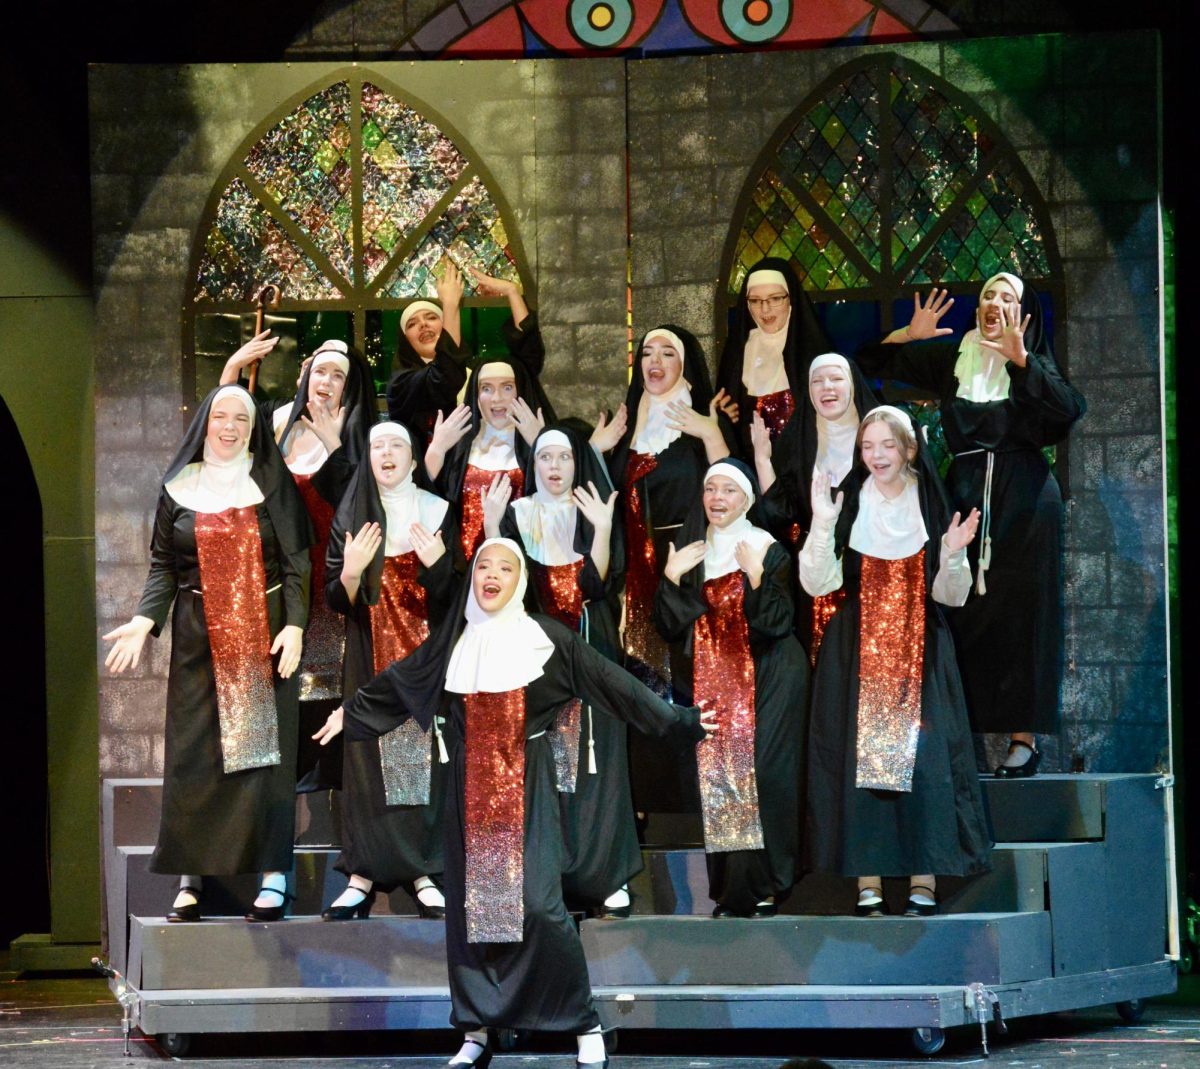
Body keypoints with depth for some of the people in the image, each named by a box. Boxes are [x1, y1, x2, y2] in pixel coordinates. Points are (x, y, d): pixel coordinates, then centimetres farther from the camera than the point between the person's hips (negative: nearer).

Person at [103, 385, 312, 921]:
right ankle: (191, 878, 2)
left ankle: (273, 875, -2)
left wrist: (295, 625, -12)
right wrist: (144, 620, -8)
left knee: (264, 745, -4)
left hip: (263, 635, -1)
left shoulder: (272, 482, 3)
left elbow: (297, 561, 0)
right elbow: (163, 565, 7)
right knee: (194, 752, -2)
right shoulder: (179, 487, 8)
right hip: (199, 637, 1)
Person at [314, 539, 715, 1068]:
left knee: (538, 903, -13)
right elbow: (400, 679, 20)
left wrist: (678, 720, -4)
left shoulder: (546, 636, -3)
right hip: (471, 786, 4)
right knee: (471, 900, 2)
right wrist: (350, 712, 30)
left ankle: (585, 1025, -3)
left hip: (527, 785, -4)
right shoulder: (454, 641, 6)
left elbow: (610, 681, -3)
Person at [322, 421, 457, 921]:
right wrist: (352, 570, -18)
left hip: (425, 651, 0)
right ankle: (363, 874, -3)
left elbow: (455, 595, 2)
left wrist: (438, 564, -19)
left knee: (425, 753, -3)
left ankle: (426, 873, 0)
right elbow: (336, 601, 3)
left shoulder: (438, 513, 4)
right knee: (369, 754, -4)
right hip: (370, 656, 0)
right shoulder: (351, 517, 5)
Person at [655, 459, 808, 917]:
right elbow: (671, 627, 5)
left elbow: (778, 623, -13)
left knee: (761, 773, -11)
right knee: (717, 776, -2)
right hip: (713, 682, 5)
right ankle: (730, 888, 2)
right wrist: (672, 578, -8)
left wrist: (756, 577, -26)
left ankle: (765, 887, -8)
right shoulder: (691, 553, 10)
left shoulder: (768, 550, -4)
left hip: (765, 683, -5)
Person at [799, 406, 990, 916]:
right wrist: (822, 525, -16)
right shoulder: (847, 505, 4)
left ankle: (924, 885, -5)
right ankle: (869, 886, -3)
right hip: (857, 654, 0)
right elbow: (817, 583, -5)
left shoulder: (932, 505, 5)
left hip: (920, 654, 0)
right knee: (860, 757, -5)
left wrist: (952, 556, -13)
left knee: (922, 759, -7)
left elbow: (950, 595, 6)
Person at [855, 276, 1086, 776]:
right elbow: (874, 360, 14)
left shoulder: (1034, 365, 4)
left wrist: (1019, 357, -24)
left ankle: (1025, 738, -2)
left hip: (1022, 502, -3)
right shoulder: (951, 360, 13)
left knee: (1020, 616, -4)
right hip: (964, 495, 3)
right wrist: (910, 334, -4)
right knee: (960, 616, -4)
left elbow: (1070, 409, -16)